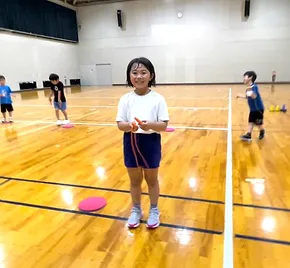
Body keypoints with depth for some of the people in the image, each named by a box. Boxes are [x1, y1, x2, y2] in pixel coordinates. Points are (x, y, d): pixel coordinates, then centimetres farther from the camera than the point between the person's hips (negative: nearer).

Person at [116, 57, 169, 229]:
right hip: (131, 142, 2)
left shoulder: (157, 99, -8)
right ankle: (136, 210, 38)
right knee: (135, 180, 17)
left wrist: (150, 125, -30)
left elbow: (163, 125, -10)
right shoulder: (126, 99, -3)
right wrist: (129, 126, -27)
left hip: (151, 142, -2)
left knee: (151, 179, 15)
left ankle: (154, 211, 37)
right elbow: (120, 124, -5)